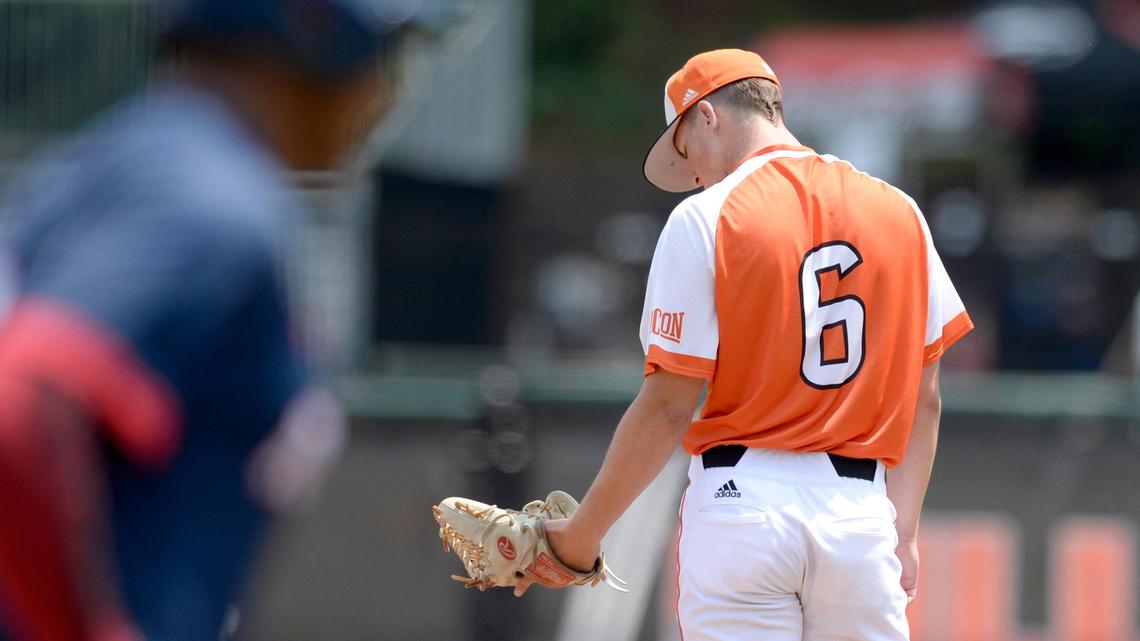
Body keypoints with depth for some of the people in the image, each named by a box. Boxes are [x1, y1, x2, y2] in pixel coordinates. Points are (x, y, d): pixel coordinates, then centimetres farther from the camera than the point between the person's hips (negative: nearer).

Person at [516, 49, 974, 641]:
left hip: (744, 506, -3)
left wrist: (582, 535, 2)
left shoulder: (704, 219, -3)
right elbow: (924, 399, 9)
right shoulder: (899, 213, 10)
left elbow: (668, 407, -6)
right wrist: (902, 532, 13)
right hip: (861, 512, 3)